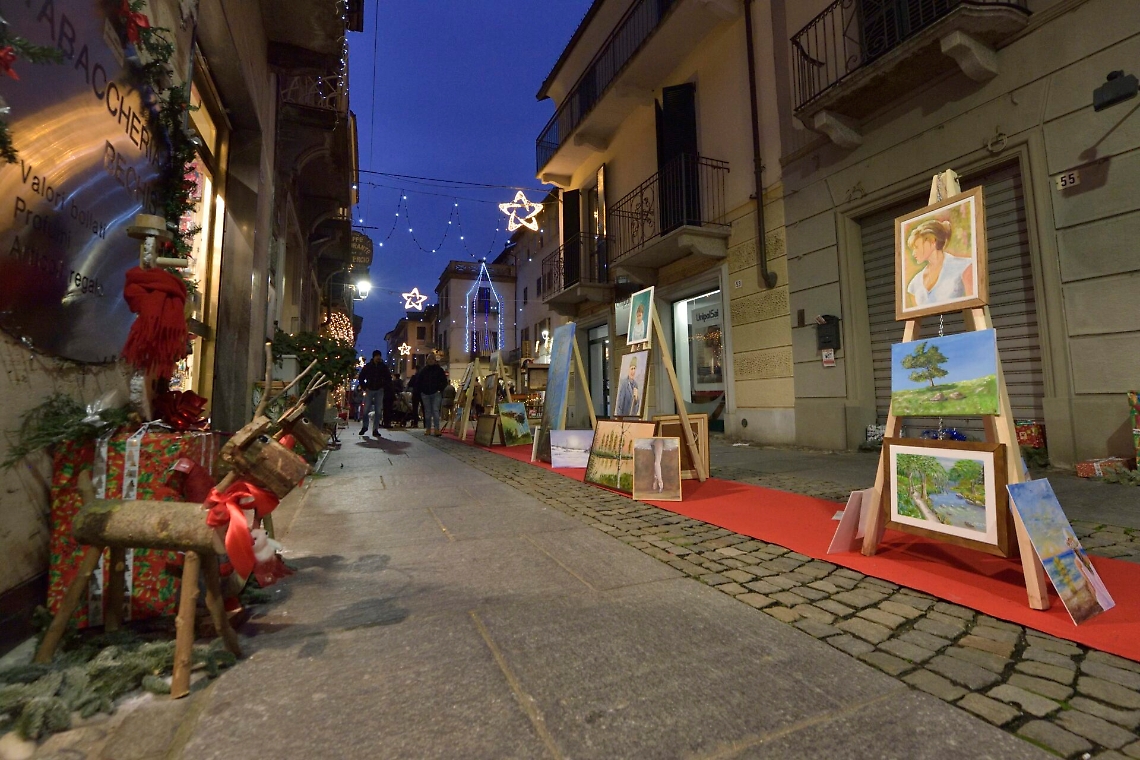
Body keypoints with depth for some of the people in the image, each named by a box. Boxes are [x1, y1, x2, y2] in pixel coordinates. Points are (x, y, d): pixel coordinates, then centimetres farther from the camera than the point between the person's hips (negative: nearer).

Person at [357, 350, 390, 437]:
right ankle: (364, 426, 18)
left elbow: (388, 379, 10)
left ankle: (375, 429, 5)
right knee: (365, 410, -2)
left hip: (379, 391, 1)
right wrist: (364, 388, -3)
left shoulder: (384, 367, 4)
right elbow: (361, 378, 5)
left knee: (378, 411, -1)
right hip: (369, 390, -1)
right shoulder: (367, 366, 1)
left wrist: (384, 387, -1)